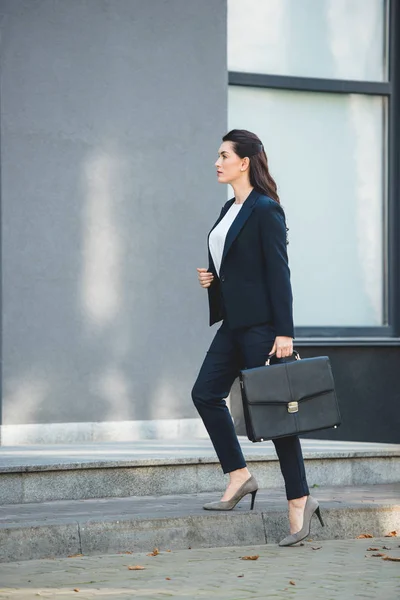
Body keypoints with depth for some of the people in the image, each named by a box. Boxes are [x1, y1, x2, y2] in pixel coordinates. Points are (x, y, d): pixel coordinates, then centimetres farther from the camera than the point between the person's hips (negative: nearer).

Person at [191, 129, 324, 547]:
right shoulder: (230, 210, 15)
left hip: (261, 323, -9)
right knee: (205, 393, 6)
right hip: (235, 322, 9)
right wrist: (211, 278, 5)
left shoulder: (265, 210, -12)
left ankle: (299, 500, -1)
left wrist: (284, 333, -20)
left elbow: (279, 272, -16)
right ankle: (239, 477, 16)